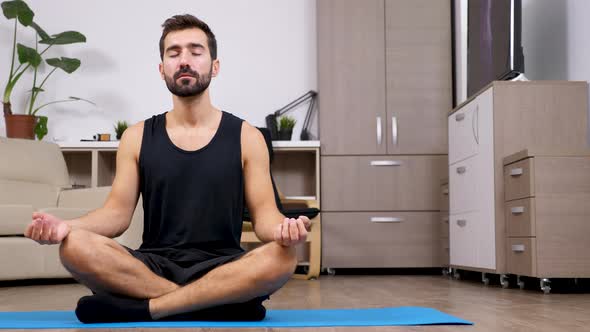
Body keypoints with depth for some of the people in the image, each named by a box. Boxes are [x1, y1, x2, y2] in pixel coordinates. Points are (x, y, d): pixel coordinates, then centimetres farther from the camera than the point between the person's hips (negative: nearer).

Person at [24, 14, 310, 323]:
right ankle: (224, 301, -25)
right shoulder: (137, 137, 8)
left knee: (282, 257, -33)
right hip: (152, 267, 2)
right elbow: (118, 212, 4)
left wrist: (282, 228, -25)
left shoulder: (246, 137, 4)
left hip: (222, 268, -1)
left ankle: (143, 308, -24)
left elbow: (263, 213, 0)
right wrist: (66, 225, -17)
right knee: (75, 246, -28)